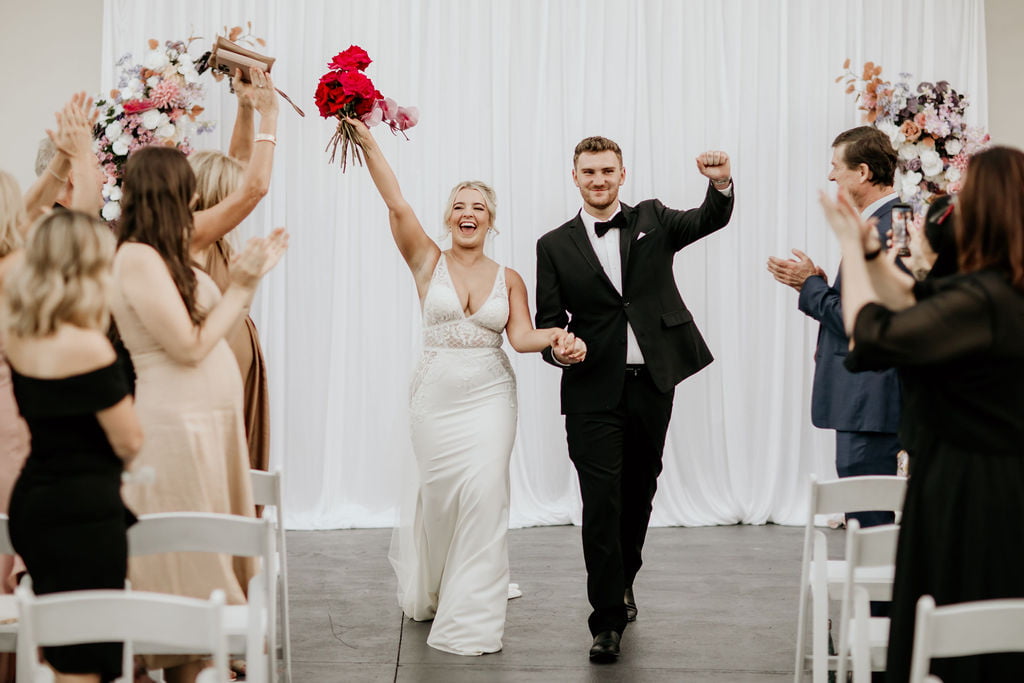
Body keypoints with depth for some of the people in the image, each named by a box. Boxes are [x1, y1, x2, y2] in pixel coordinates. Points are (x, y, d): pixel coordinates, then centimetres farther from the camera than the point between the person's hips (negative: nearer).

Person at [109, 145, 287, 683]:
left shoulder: (164, 257, 12)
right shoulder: (138, 259, -16)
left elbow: (207, 324, 13)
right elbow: (189, 346, -17)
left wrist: (249, 276, 11)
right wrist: (241, 286, -10)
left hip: (210, 418, 9)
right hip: (178, 422, -9)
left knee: (215, 553, 14)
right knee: (190, 560, 0)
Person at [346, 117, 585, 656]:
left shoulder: (509, 279, 6)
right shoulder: (428, 263, 0)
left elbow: (521, 335, -6)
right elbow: (396, 205, -11)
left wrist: (558, 338, -27)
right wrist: (367, 144, -21)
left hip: (489, 395, 0)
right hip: (436, 394, 0)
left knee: (485, 494, -12)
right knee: (437, 497, 7)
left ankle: (471, 616, -3)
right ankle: (428, 594, 36)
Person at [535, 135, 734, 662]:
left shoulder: (652, 219, 8)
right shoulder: (555, 246, 5)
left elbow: (710, 220, -6)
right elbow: (548, 319, 4)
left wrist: (721, 183, -27)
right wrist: (558, 349, -17)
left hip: (652, 383, 2)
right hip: (594, 389, -2)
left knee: (639, 494, 16)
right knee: (601, 503, -6)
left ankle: (623, 580, 39)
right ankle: (608, 619, 2)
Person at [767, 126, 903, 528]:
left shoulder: (881, 231, -18)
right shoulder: (891, 221, 15)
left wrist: (810, 285, -8)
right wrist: (820, 285, 7)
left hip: (868, 403, -11)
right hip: (867, 397, 11)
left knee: (867, 519, -4)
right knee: (869, 517, 16)